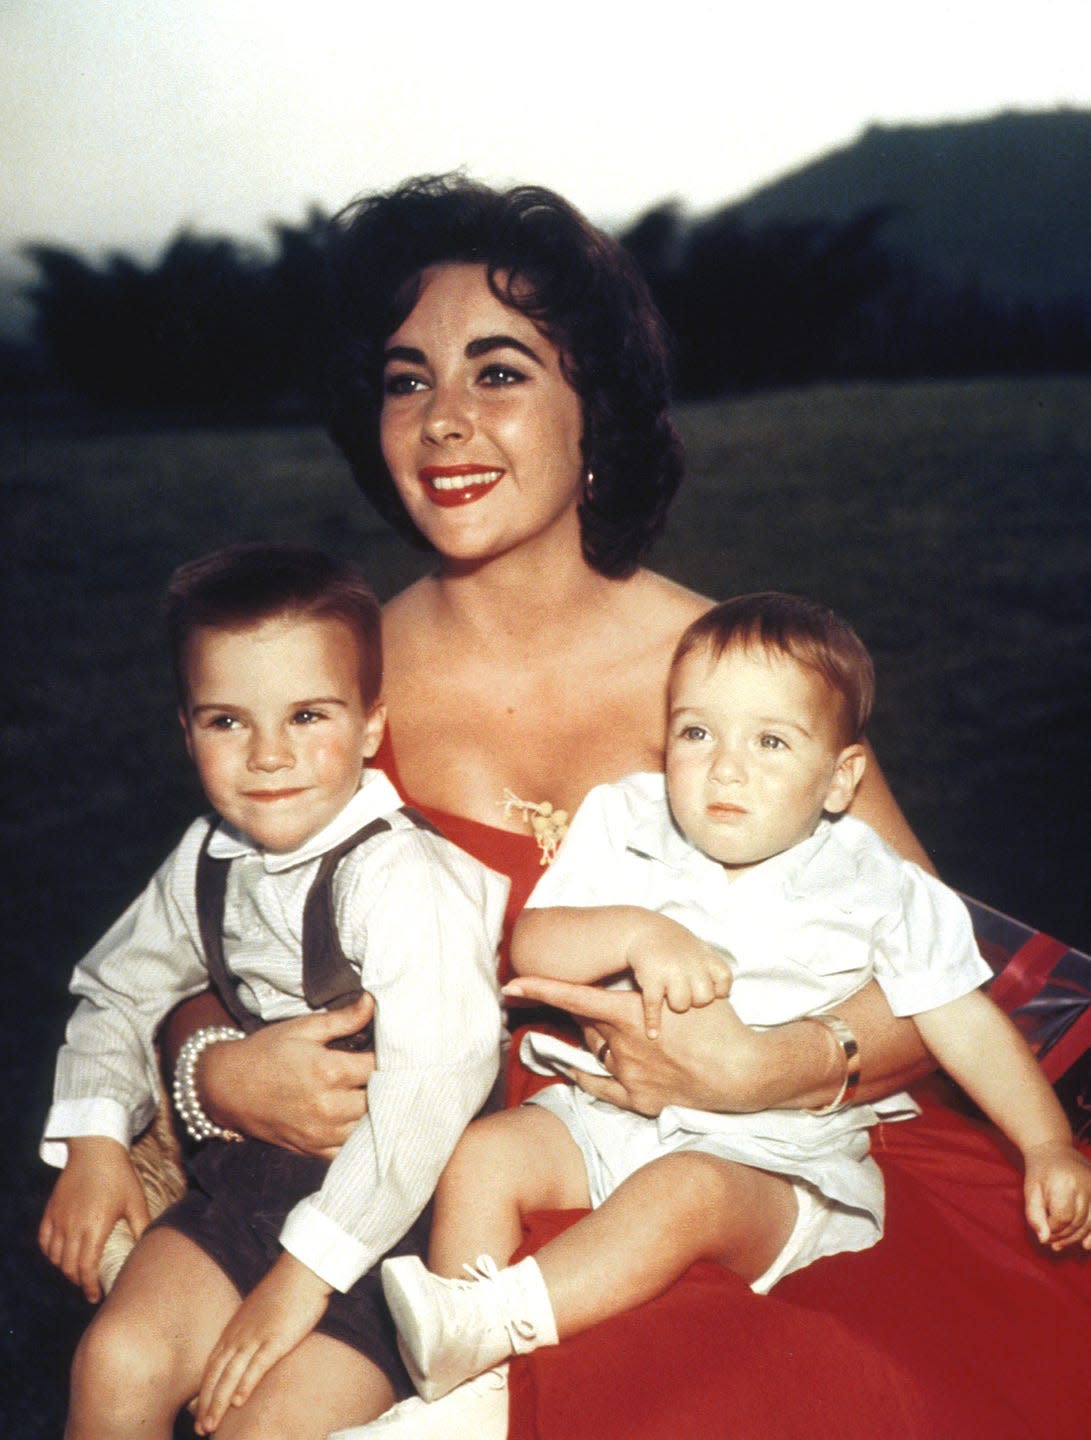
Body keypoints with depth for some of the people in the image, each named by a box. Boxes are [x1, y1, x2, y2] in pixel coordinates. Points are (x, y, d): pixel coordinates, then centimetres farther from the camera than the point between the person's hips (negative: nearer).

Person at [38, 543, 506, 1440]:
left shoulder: (403, 878, -23)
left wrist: (304, 1276, -24)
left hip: (390, 1214, -6)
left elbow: (427, 1096, -28)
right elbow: (119, 991, 16)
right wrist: (93, 1139, 0)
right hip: (256, 1179, 6)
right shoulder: (209, 860, 1)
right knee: (116, 1365, -10)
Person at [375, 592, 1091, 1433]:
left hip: (776, 1158, -3)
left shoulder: (874, 891, -2)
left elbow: (965, 1021, 2)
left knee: (686, 1192, -34)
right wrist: (635, 932, -25)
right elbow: (530, 946, -6)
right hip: (609, 1116, 4)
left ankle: (487, 1318, -38)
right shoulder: (627, 825, 2)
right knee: (484, 1153, -17)